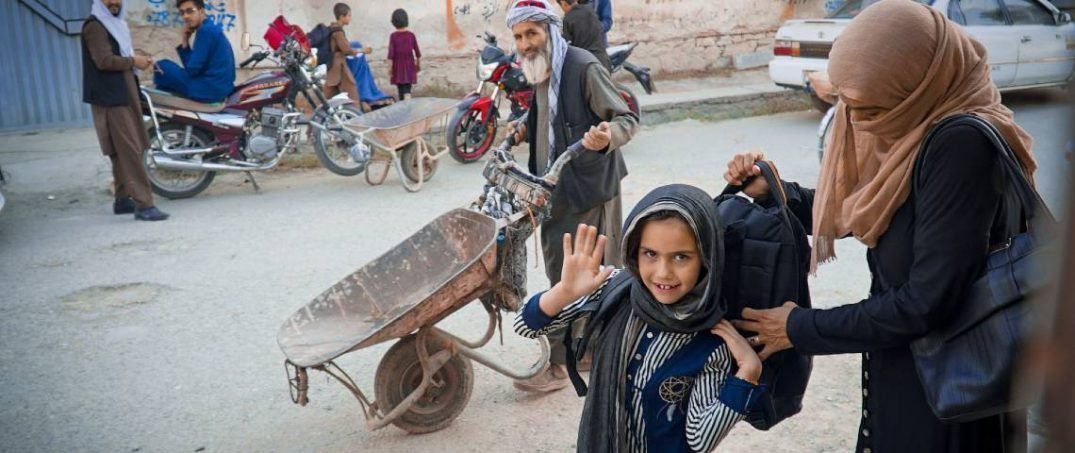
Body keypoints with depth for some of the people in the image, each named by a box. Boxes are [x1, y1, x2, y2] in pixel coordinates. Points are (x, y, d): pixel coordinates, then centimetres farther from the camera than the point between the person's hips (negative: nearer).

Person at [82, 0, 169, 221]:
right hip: (110, 98, -9)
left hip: (123, 95, 9)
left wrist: (137, 59, 6)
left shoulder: (116, 23, 18)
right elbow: (104, 60, -21)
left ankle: (123, 199, 20)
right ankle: (143, 204, -16)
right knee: (130, 150, -14)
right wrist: (133, 61, -12)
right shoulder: (94, 26, -11)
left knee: (122, 151, 12)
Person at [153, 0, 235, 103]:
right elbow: (193, 66, 17)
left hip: (209, 89, -10)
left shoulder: (205, 30, -13)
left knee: (162, 67, 1)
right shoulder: (211, 29, 17)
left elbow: (193, 69, -15)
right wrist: (185, 42, 5)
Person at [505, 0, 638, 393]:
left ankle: (557, 364, 6)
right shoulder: (538, 72, 10)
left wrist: (608, 136, -37)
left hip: (586, 188, -9)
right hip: (554, 189, 9)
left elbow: (627, 119, -16)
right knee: (561, 273, 16)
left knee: (569, 278, -4)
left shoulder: (583, 67, -15)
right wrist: (526, 131, 6)